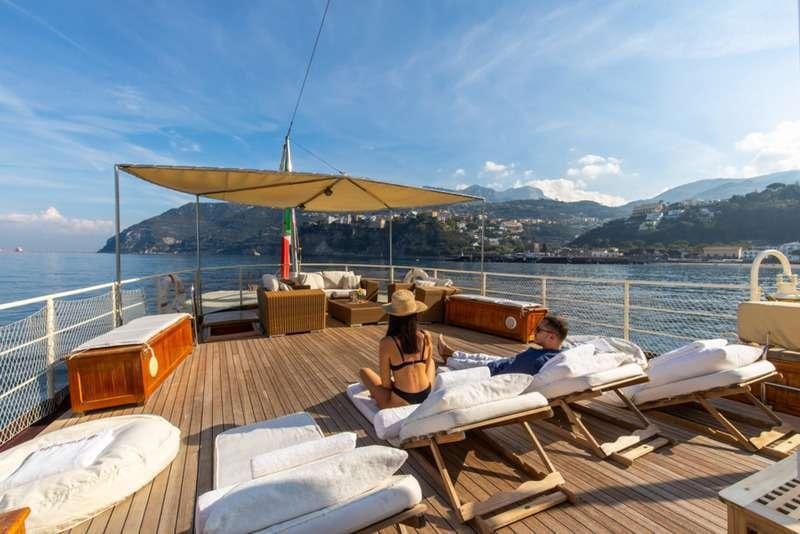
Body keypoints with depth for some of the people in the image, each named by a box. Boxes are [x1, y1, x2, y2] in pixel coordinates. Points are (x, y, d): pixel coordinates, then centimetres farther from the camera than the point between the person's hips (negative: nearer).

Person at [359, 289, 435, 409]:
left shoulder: (386, 343, -19)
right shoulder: (426, 337, -8)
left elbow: (386, 384, -13)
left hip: (401, 403, -3)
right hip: (427, 398, 4)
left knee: (364, 371, 19)